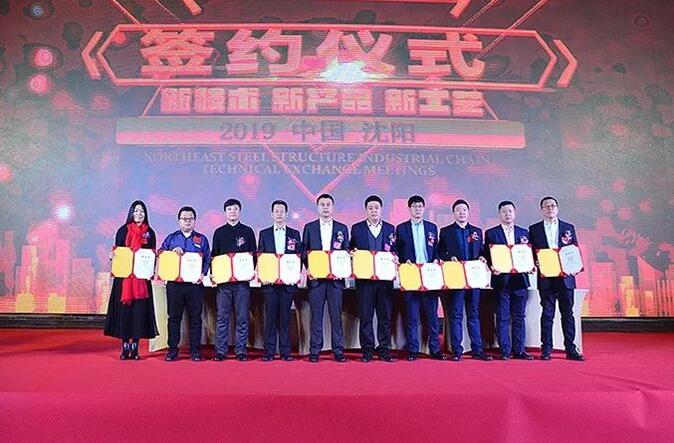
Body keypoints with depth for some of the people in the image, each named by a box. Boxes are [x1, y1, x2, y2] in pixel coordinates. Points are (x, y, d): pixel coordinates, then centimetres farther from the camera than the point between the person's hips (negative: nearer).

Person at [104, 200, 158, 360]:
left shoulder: (150, 233, 9)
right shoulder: (123, 230, 7)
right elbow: (116, 250, 6)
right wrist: (112, 256, -14)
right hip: (124, 276, 0)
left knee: (139, 310, -1)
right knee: (124, 309, -1)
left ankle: (135, 347, 6)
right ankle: (125, 347, 8)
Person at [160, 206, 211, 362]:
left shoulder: (202, 239, 10)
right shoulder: (171, 238, 12)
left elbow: (207, 260, 6)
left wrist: (203, 274, -10)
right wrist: (173, 251, -10)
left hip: (195, 284, -1)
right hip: (174, 283, 1)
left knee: (195, 317, 3)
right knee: (174, 317, 5)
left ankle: (195, 350, 11)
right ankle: (172, 349, 14)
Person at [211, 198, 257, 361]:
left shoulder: (247, 231, 9)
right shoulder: (219, 232, 12)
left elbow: (253, 255, 8)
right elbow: (214, 255, 12)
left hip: (242, 280, -1)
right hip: (223, 280, 1)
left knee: (242, 318, 2)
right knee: (222, 317, 2)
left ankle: (241, 351, 9)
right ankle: (220, 351, 9)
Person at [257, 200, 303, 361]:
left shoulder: (294, 234, 9)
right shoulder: (264, 234, 9)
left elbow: (299, 257, 6)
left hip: (288, 280, 0)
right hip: (269, 281, 0)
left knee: (285, 316, 4)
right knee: (270, 316, 2)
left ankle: (285, 351, 10)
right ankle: (269, 351, 9)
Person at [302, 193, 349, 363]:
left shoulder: (342, 228, 11)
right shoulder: (309, 227, 10)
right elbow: (304, 252, 7)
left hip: (336, 277, 0)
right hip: (315, 277, 0)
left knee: (336, 315, 2)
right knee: (316, 315, 2)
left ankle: (338, 350, 9)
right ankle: (314, 351, 9)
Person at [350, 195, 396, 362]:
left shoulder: (390, 228, 12)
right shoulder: (356, 228, 8)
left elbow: (395, 251, 12)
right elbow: (352, 250, 10)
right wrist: (353, 253, -12)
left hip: (385, 278, 1)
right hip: (364, 278, -1)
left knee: (385, 316, 4)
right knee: (365, 316, 1)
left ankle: (384, 349, 14)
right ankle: (367, 350, 10)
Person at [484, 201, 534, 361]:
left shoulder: (524, 232, 13)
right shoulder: (491, 233, 4)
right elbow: (487, 256, 1)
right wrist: (493, 268, -17)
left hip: (520, 280, 3)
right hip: (501, 280, -3)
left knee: (519, 317, 7)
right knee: (502, 317, 1)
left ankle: (519, 350, 15)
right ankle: (505, 351, 8)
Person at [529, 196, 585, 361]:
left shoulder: (568, 228, 11)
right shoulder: (534, 229, 7)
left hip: (565, 277, 1)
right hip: (545, 278, -1)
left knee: (568, 313, 4)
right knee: (547, 314, 2)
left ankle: (570, 349, 11)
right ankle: (546, 350, 7)